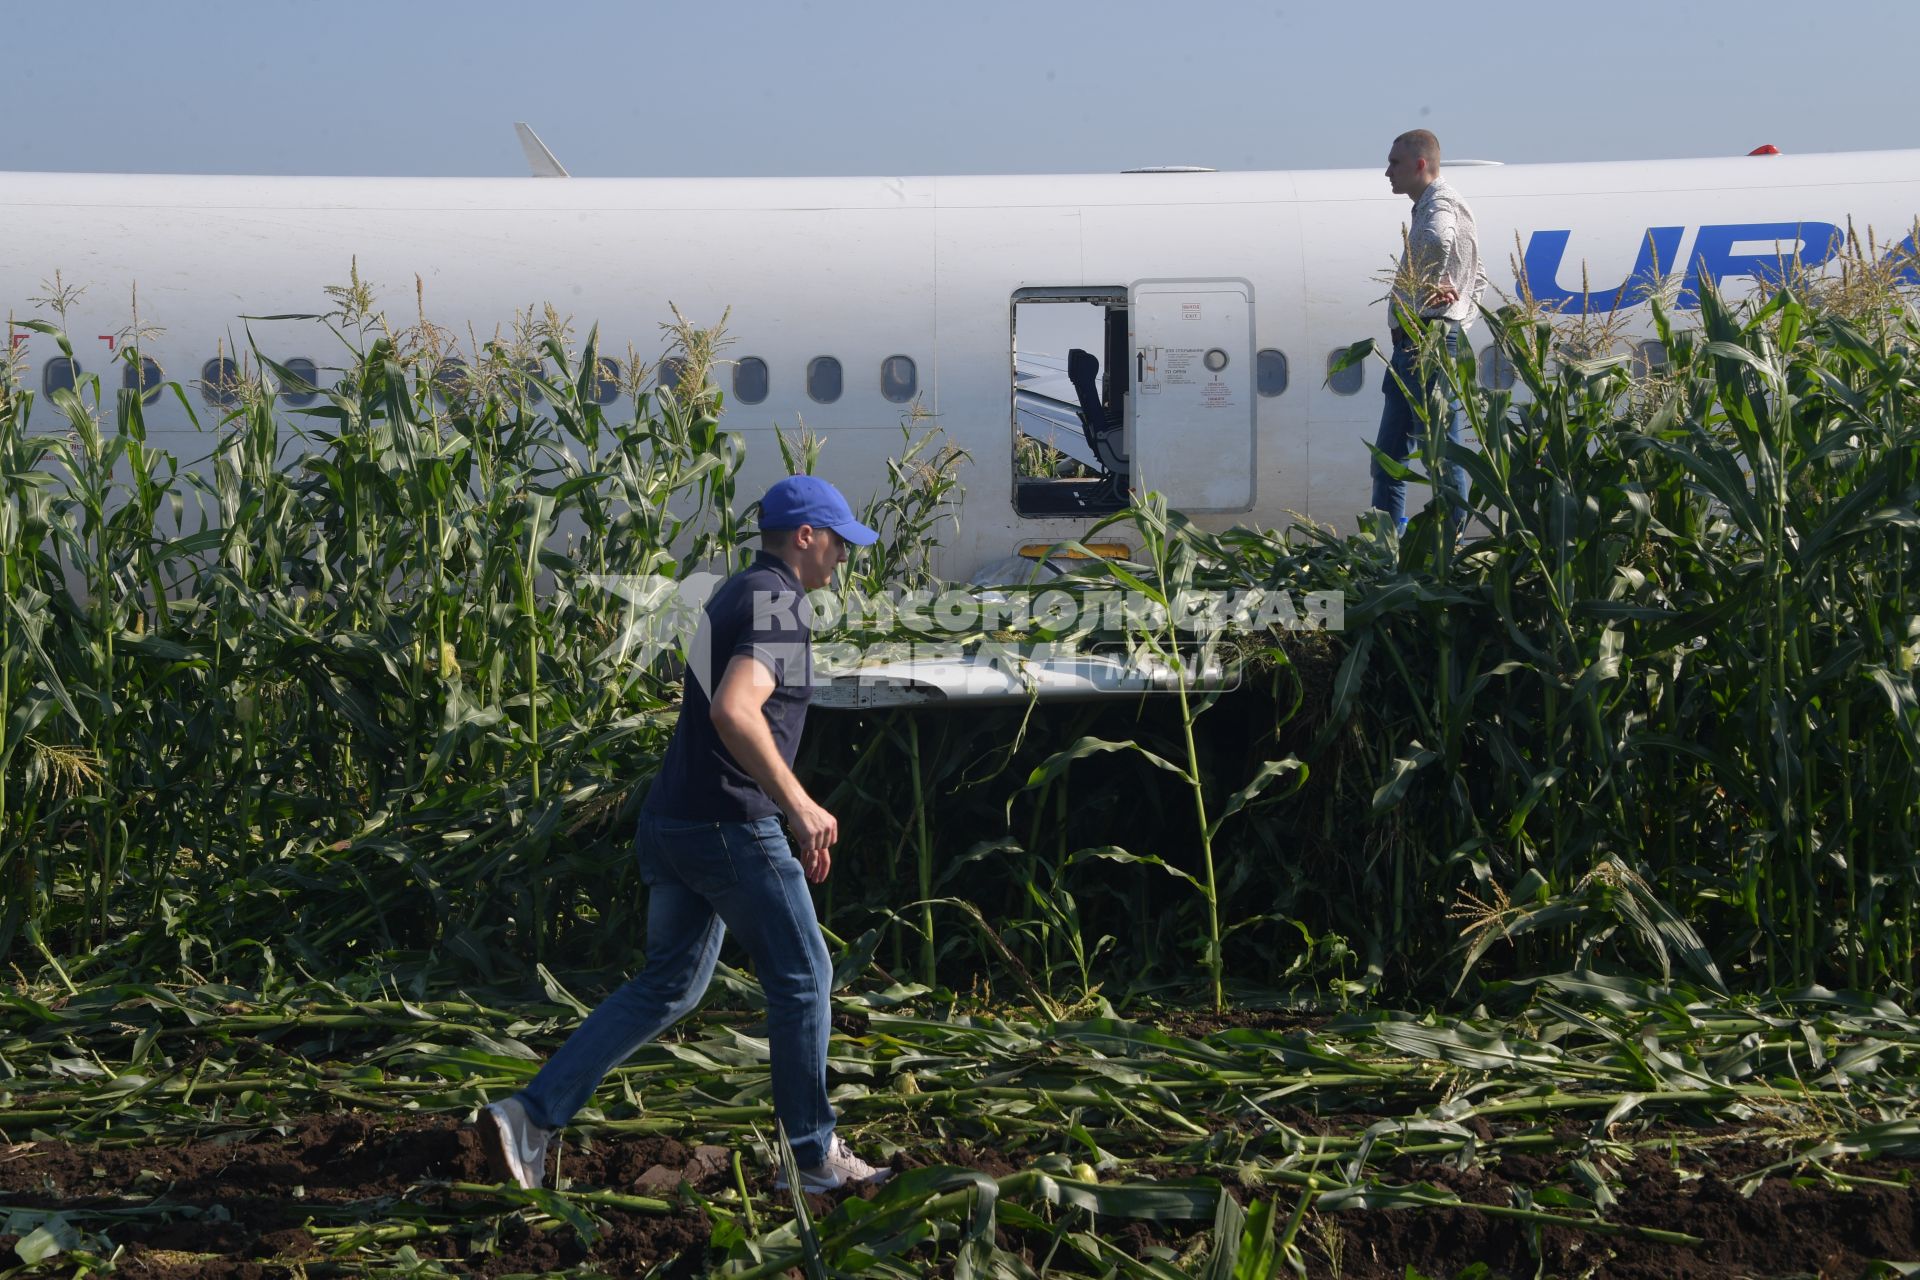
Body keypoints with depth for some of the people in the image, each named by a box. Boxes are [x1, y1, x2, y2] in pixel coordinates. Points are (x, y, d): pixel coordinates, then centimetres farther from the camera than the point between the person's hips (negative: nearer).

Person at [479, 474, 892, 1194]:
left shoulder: (736, 595, 19)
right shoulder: (778, 603, -13)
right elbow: (734, 710, -29)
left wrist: (792, 811, 29)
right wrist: (799, 804, -23)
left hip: (671, 824, 10)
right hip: (731, 828, -9)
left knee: (668, 987, 14)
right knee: (801, 980, 5)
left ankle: (530, 1116, 6)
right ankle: (813, 1156, 15)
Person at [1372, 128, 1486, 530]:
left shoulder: (1441, 202, -10)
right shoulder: (1428, 207, 22)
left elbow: (1437, 240, -38)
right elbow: (1478, 278, 30)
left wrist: (1433, 285, -22)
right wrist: (1461, 321, 19)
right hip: (1413, 346, 11)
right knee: (1389, 454, 13)